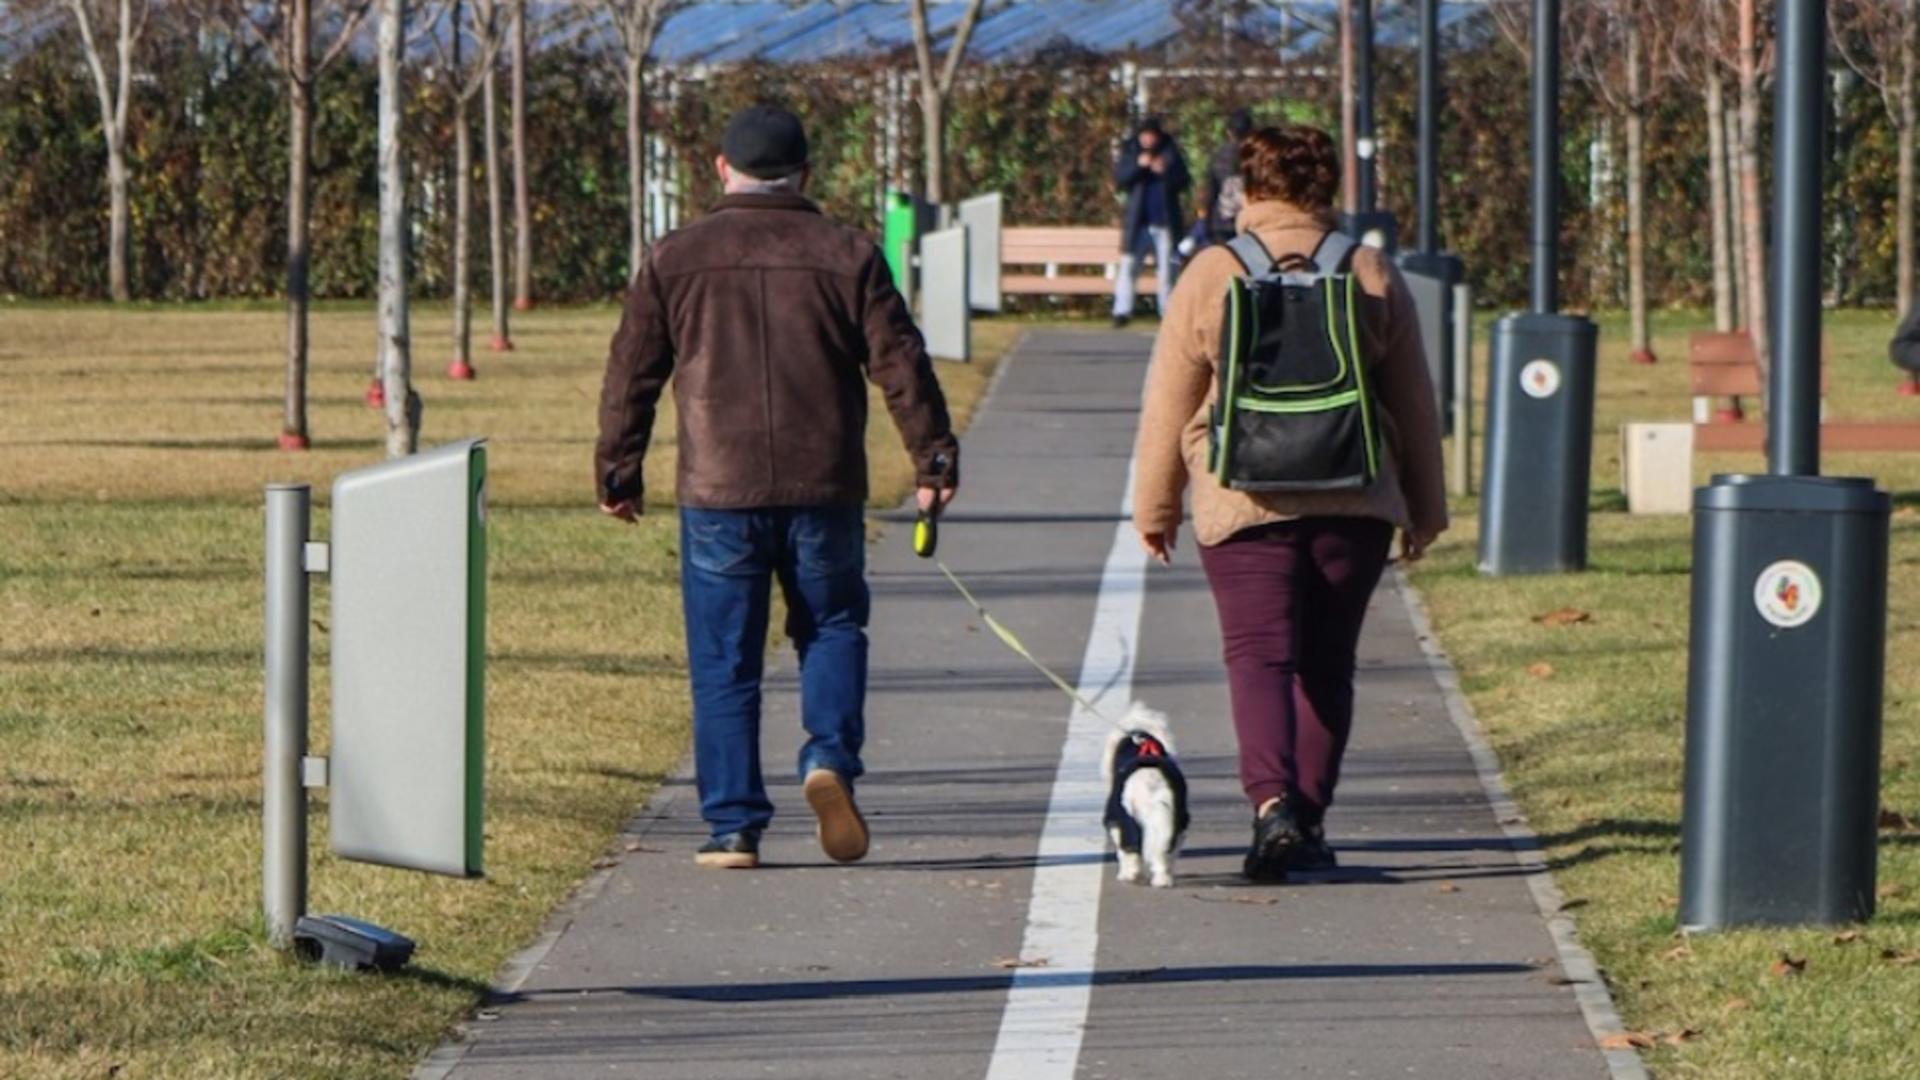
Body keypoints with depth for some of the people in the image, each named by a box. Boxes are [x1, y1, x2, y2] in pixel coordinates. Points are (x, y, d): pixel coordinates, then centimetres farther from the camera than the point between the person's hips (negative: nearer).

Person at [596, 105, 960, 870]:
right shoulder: (846, 255, 2)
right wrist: (934, 460, 8)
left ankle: (733, 826, 2)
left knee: (723, 663, 4)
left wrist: (617, 474, 14)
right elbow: (900, 363, 2)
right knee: (831, 627, 18)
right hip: (823, 490, 0)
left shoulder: (674, 261, 3)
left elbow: (632, 376, 6)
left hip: (717, 492, 0)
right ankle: (830, 757, -6)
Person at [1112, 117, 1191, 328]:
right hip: (1137, 221, 0)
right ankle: (1122, 311, -5)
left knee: (1166, 268, 2)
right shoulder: (1129, 151, 5)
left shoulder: (1171, 152, 4)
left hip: (1165, 221, 0)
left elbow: (1184, 182, 1)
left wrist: (1165, 171, -17)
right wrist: (1138, 166, -18)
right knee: (1128, 265, -6)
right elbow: (1119, 180, -3)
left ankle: (1169, 311, 6)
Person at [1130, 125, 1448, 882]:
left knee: (1260, 655, -6)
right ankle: (1310, 824, 14)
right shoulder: (1371, 275, 5)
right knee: (1327, 663, 12)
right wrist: (1425, 506, 20)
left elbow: (1169, 404, 3)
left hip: (1245, 501, -2)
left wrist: (1155, 507, 13)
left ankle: (1273, 801, -26)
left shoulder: (1211, 275, -1)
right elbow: (1413, 403, 11)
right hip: (1354, 502, 2)